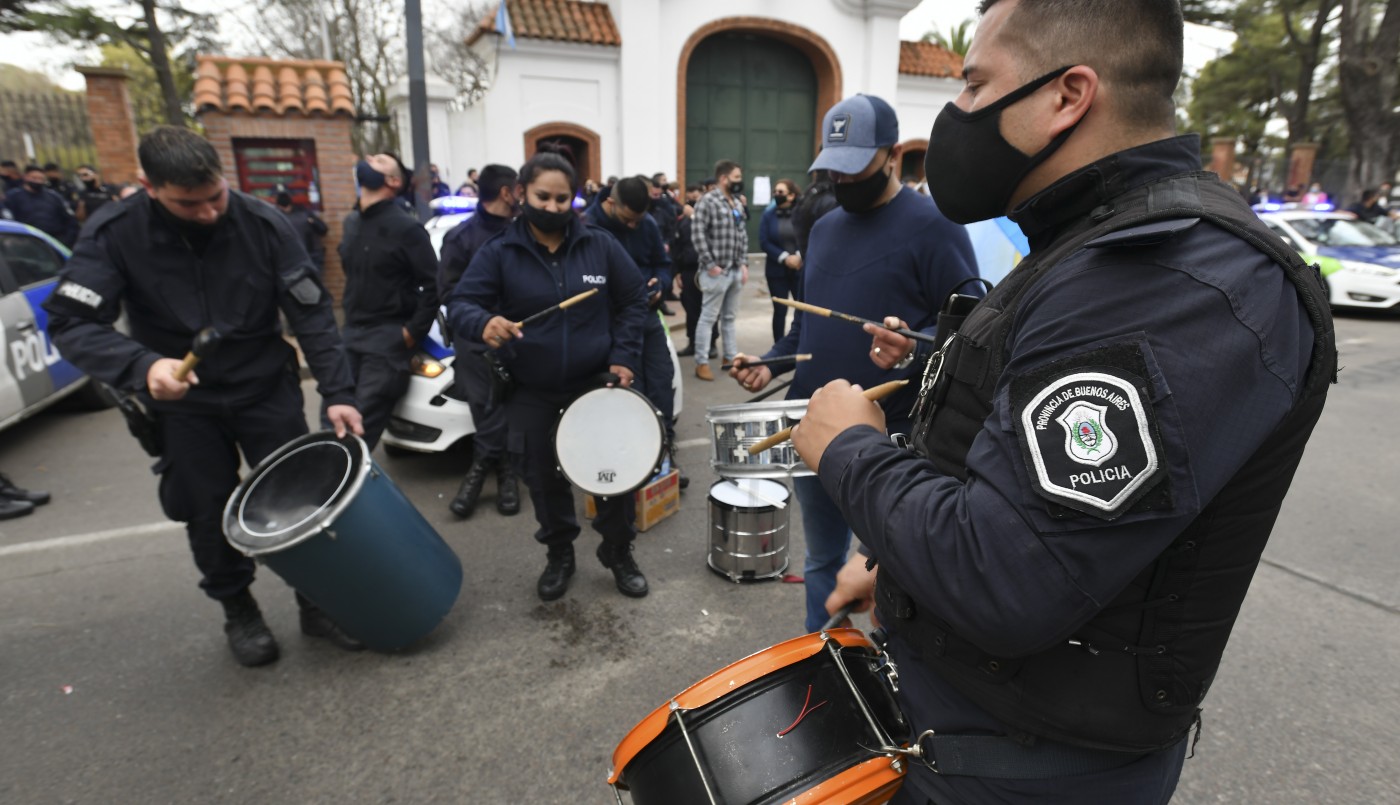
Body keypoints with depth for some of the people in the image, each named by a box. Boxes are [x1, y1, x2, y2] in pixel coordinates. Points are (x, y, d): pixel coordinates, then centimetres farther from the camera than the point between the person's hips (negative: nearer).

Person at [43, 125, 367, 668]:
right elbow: (70, 322, -17)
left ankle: (318, 603, 22)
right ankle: (237, 610, 31)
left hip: (267, 388, 0)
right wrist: (143, 365, -38)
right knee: (208, 513, 9)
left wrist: (337, 392, -18)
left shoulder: (262, 224, -15)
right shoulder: (114, 234, -15)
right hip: (182, 401, 0)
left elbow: (312, 312, -12)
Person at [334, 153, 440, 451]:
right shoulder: (355, 226, 15)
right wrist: (348, 320, 16)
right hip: (351, 334, 8)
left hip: (388, 339, -8)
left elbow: (434, 285, -15)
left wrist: (413, 332, -15)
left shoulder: (405, 227, -11)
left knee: (360, 426, -9)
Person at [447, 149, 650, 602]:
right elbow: (459, 304, -10)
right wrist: (483, 322, -34)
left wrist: (624, 357, -7)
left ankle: (619, 553, 31)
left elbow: (632, 301, 4)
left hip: (597, 381, 0)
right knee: (544, 477, 13)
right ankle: (559, 555, 37)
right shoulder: (498, 253, -5)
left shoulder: (600, 246, -2)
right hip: (532, 391, 0)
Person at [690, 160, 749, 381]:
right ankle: (701, 363, 4)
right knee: (708, 317, -2)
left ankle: (731, 357, 24)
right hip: (717, 270, -7)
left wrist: (744, 264, 9)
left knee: (729, 317, 15)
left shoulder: (737, 203, 13)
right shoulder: (708, 201, -10)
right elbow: (697, 234, -15)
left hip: (735, 269, 7)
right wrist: (710, 264, -16)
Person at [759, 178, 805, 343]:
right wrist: (785, 258, -13)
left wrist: (799, 256, -18)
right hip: (777, 271, 1)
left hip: (801, 270, -1)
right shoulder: (768, 215, 2)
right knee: (780, 311, 6)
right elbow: (764, 242, -4)